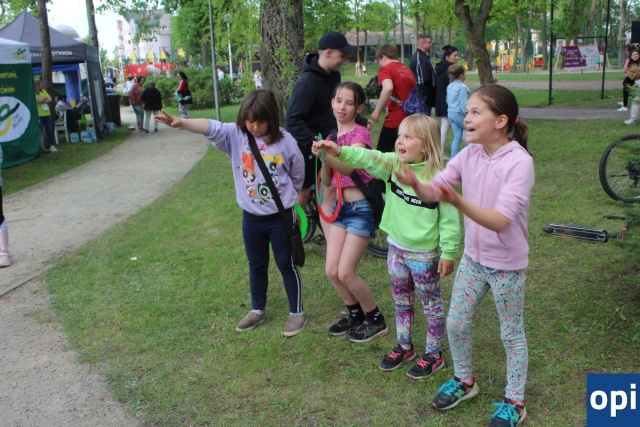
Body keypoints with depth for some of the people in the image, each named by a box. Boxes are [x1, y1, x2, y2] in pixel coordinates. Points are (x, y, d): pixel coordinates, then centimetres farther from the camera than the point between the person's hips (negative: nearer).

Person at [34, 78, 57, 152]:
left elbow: (50, 99, 4)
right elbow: (38, 101, -18)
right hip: (39, 114, -6)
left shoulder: (43, 91, 13)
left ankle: (52, 145, 7)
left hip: (47, 113, 6)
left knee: (49, 130, 4)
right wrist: (45, 98, -2)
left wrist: (43, 100, -10)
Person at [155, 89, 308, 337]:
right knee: (256, 265, 19)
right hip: (251, 216, 3)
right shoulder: (235, 134, -7)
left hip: (281, 216, -3)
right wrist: (181, 123, -42)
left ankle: (297, 313, 25)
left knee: (286, 265, 9)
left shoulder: (284, 140, -13)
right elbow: (210, 128, -26)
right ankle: (257, 310, 37)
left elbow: (298, 175, 0)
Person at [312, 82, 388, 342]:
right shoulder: (332, 137, 10)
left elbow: (348, 166, -30)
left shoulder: (360, 133, -10)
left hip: (362, 208, -7)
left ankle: (376, 321, 13)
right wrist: (323, 158, -11)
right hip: (341, 207, 7)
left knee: (345, 272, -8)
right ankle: (355, 314, 26)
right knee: (331, 271, 2)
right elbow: (327, 181, 7)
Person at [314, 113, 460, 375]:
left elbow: (449, 218, -16)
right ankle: (404, 347, 42)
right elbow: (368, 158, -19)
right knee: (401, 301, 22)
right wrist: (339, 152, -36)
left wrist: (448, 253, -14)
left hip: (424, 254, -6)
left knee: (431, 304, 13)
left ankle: (434, 355, 31)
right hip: (396, 247, 6)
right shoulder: (393, 165, -5)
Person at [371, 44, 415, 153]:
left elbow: (388, 88, -26)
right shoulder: (407, 69, 17)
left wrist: (377, 111, -20)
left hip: (395, 118, -7)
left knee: (383, 153, 4)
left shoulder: (385, 69, -5)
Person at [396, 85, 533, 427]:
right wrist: (415, 184, -32)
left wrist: (457, 201, -45)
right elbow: (433, 190, -9)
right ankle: (464, 380, 41)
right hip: (473, 257, 6)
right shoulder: (469, 154, -5)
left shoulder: (519, 161, -24)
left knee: (511, 334, 12)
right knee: (455, 323, 15)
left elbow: (500, 220, -32)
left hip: (506, 264, -6)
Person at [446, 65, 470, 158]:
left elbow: (447, 100, 18)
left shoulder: (449, 86, 10)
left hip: (450, 113, 8)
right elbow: (463, 103, -17)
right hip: (459, 114, -7)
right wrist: (467, 115, -13)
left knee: (457, 136, 9)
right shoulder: (462, 86, -14)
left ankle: (453, 157, 6)